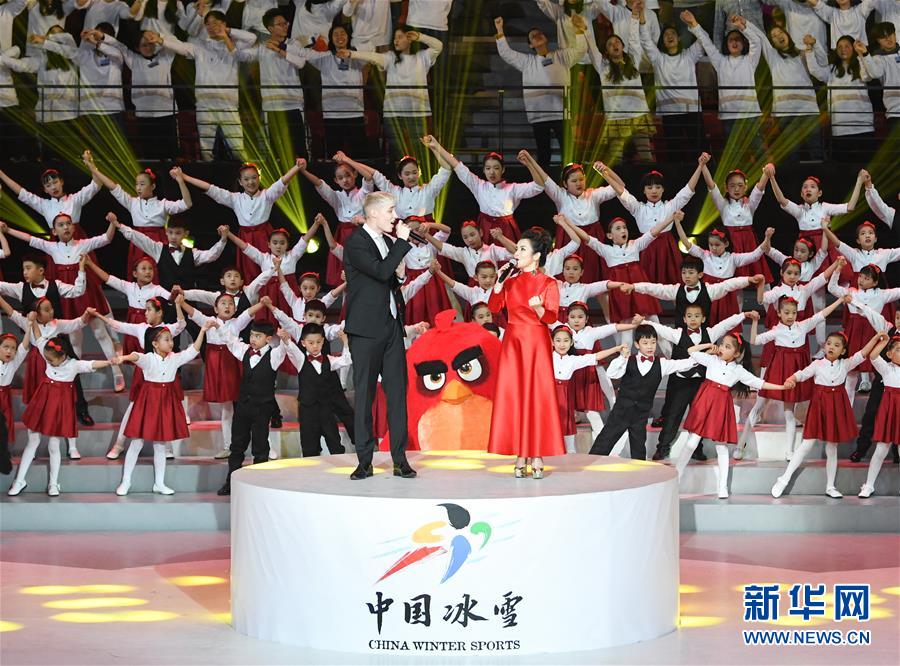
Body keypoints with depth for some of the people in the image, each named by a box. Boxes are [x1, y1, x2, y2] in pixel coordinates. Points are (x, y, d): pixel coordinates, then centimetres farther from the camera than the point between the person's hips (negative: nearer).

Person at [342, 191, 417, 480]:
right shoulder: (355, 243, -9)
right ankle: (364, 462, 2)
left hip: (391, 326, 7)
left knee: (397, 393, 2)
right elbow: (381, 271, -23)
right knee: (364, 396, -1)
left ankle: (400, 460, 4)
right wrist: (402, 242, -16)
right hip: (367, 329, -7)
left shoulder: (387, 242, 15)